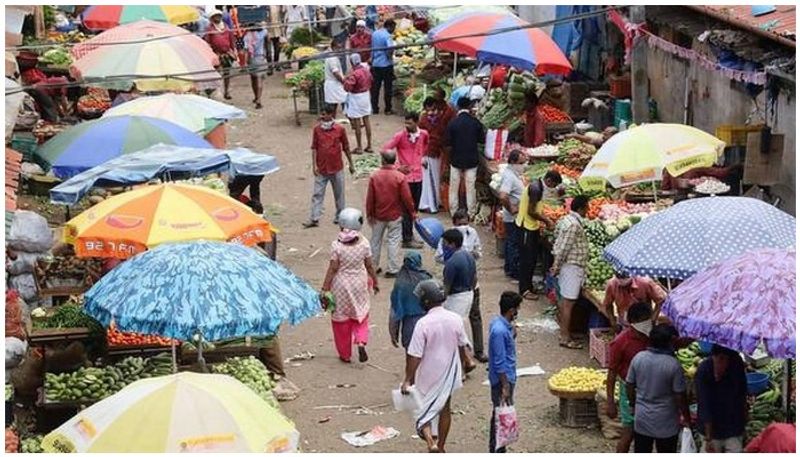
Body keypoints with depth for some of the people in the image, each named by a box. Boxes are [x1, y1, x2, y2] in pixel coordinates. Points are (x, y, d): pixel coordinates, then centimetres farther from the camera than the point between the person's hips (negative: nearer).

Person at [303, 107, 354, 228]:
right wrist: (314, 165, -7)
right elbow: (314, 148, 0)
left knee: (339, 194, 10)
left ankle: (339, 217, 23)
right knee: (317, 194, 0)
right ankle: (314, 219, 1)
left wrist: (351, 164, 8)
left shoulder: (340, 129, -5)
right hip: (321, 168, 1)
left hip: (337, 168, -1)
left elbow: (346, 148, 4)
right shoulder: (317, 129, -2)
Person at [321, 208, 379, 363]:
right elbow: (369, 266, -3)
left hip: (341, 286, -2)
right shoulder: (364, 243, -11)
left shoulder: (337, 245, -18)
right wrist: (374, 282, 14)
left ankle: (345, 354, 22)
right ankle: (361, 342, -4)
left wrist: (324, 289, -6)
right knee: (361, 315, 21)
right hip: (359, 284, 2)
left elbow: (333, 269, -15)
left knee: (341, 320, 13)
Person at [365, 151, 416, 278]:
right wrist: (412, 213, 2)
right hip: (395, 215, -2)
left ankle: (374, 267, 26)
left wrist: (369, 214, 5)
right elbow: (407, 198, -12)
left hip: (378, 215, 2)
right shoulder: (400, 177, -15)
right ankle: (392, 270, 6)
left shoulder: (374, 176, -11)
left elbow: (370, 197, -6)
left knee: (376, 240, 16)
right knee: (393, 241, 6)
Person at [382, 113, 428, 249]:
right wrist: (397, 166, -14)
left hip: (418, 176, 5)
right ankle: (407, 240, 6)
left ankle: (409, 235, 27)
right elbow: (385, 150, -12)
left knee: (414, 208, 14)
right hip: (406, 176, -5)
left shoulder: (423, 134, 1)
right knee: (407, 209, -1)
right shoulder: (400, 136, -13)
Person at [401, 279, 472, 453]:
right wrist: (460, 368, 20)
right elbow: (462, 347, 4)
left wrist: (408, 380, -12)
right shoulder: (456, 319, -9)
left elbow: (415, 356, -20)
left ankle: (431, 442, -9)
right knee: (444, 408, 20)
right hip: (449, 373, 4)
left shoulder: (423, 323, -23)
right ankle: (441, 447, 32)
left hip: (428, 376, -4)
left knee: (422, 410, 11)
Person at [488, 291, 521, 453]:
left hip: (507, 377, 10)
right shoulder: (500, 331, -27)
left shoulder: (500, 323, 4)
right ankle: (496, 452, 8)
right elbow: (499, 362, -24)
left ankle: (498, 450, 27)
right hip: (503, 380, -10)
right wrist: (505, 387, -21)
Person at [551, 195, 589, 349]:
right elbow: (563, 248, -21)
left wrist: (556, 266, 18)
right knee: (568, 302, -5)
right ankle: (565, 338, -2)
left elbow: (558, 243, 15)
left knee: (565, 301, 16)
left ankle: (564, 331, 25)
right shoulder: (574, 225, -21)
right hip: (572, 266, -10)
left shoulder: (566, 219, 10)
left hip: (566, 265, 10)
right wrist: (556, 267, -14)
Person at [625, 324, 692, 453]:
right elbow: (680, 396, -14)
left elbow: (629, 386, 2)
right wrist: (687, 417, 1)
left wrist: (633, 404, 19)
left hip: (642, 418, 4)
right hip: (666, 422, -4)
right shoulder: (673, 365, -20)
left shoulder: (638, 358, -8)